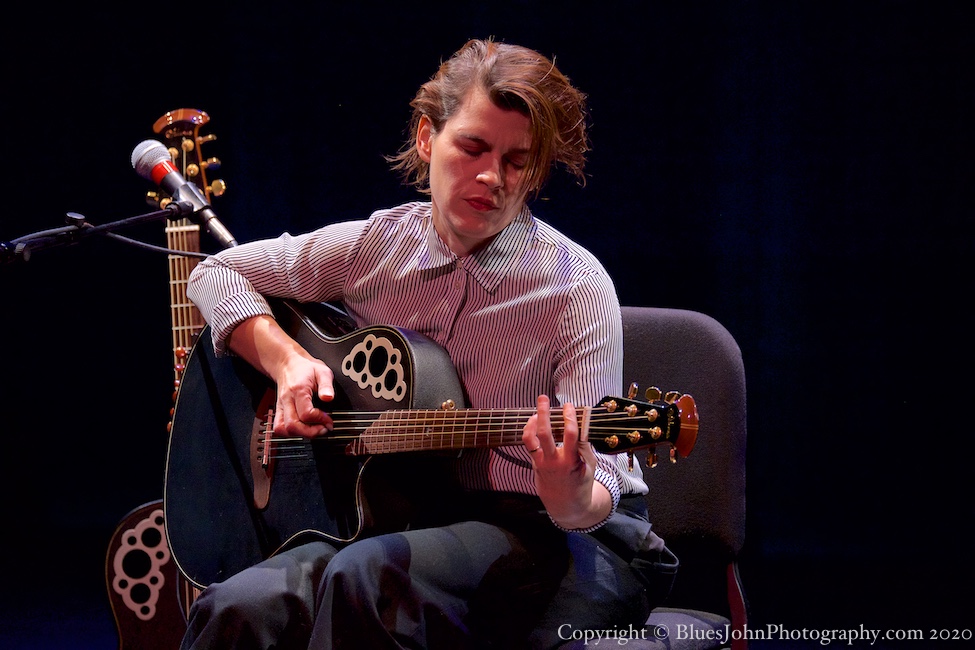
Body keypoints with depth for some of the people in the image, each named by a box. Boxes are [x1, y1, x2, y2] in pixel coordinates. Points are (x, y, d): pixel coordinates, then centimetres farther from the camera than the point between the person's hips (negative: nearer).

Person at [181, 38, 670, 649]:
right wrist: (287, 360, -3)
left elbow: (598, 486, -17)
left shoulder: (574, 287, -12)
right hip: (402, 517, 4)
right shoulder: (373, 246, 3)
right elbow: (217, 273, 15)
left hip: (564, 537, -4)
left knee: (367, 579, -35)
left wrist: (574, 502, -42)